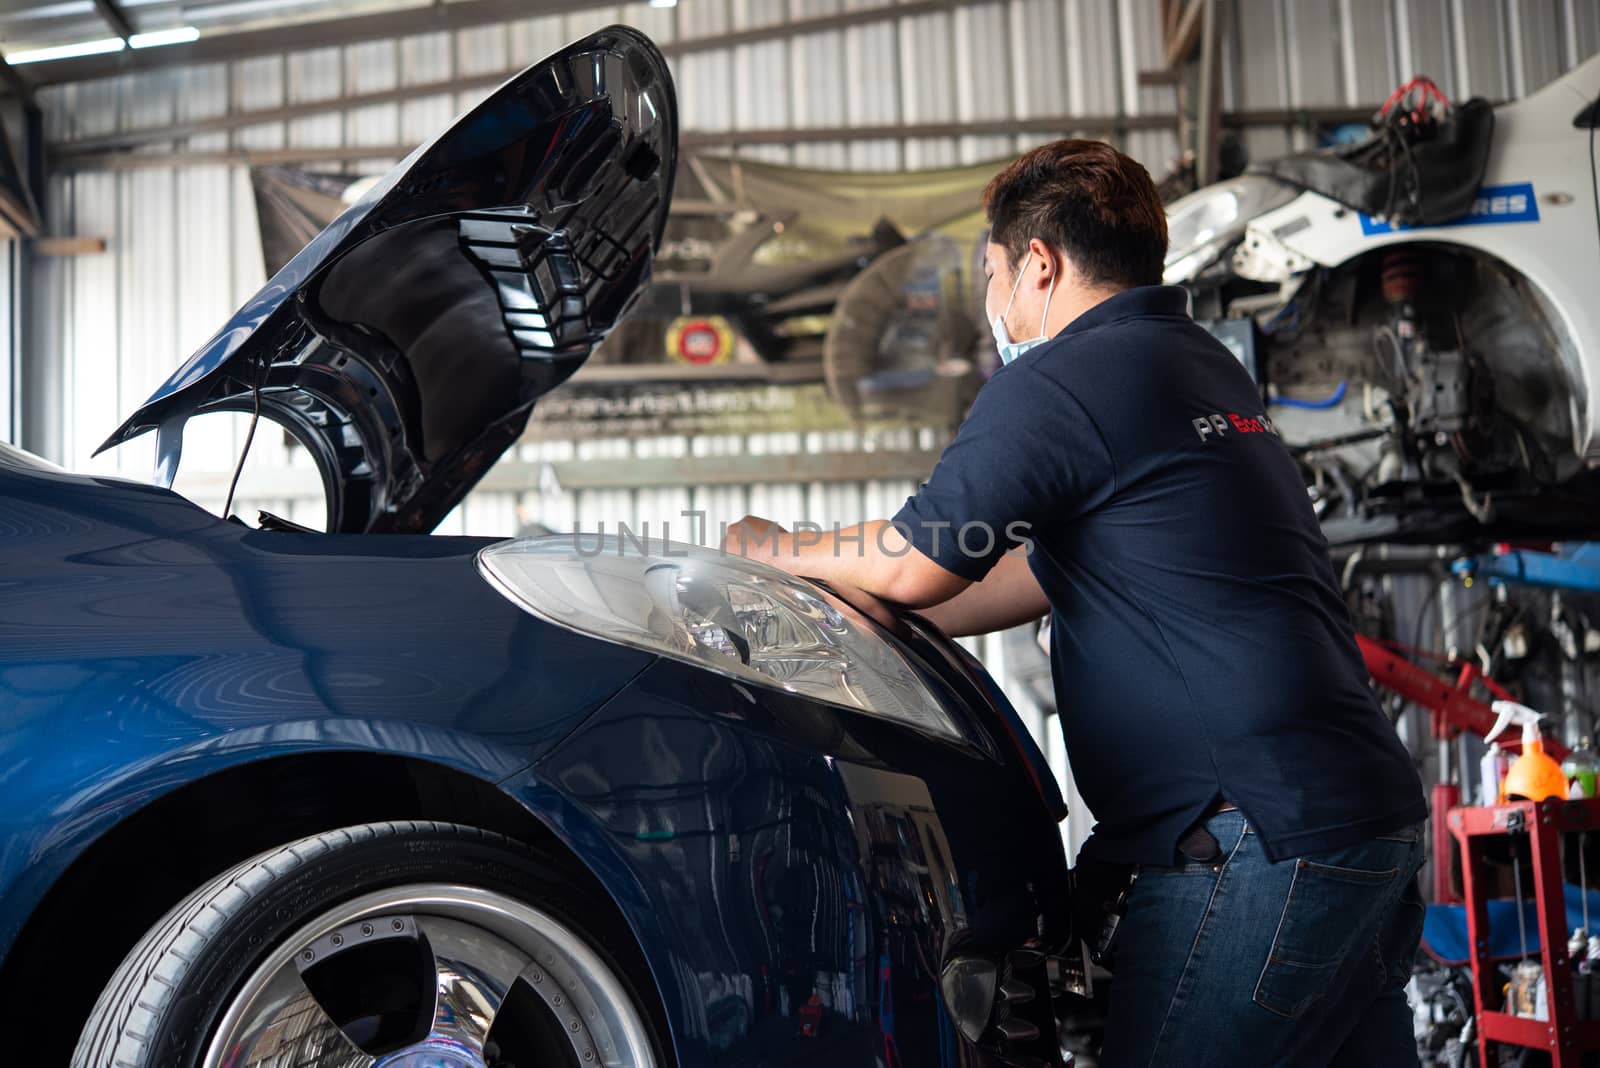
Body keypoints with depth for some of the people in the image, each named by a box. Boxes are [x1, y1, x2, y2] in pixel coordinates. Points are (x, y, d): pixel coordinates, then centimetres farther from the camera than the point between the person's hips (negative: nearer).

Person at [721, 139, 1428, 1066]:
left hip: (1261, 834, -10)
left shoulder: (1063, 380, -10)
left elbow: (914, 566, -5)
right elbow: (1053, 571, 27)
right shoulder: (1208, 369, 21)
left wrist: (771, 549, 15)